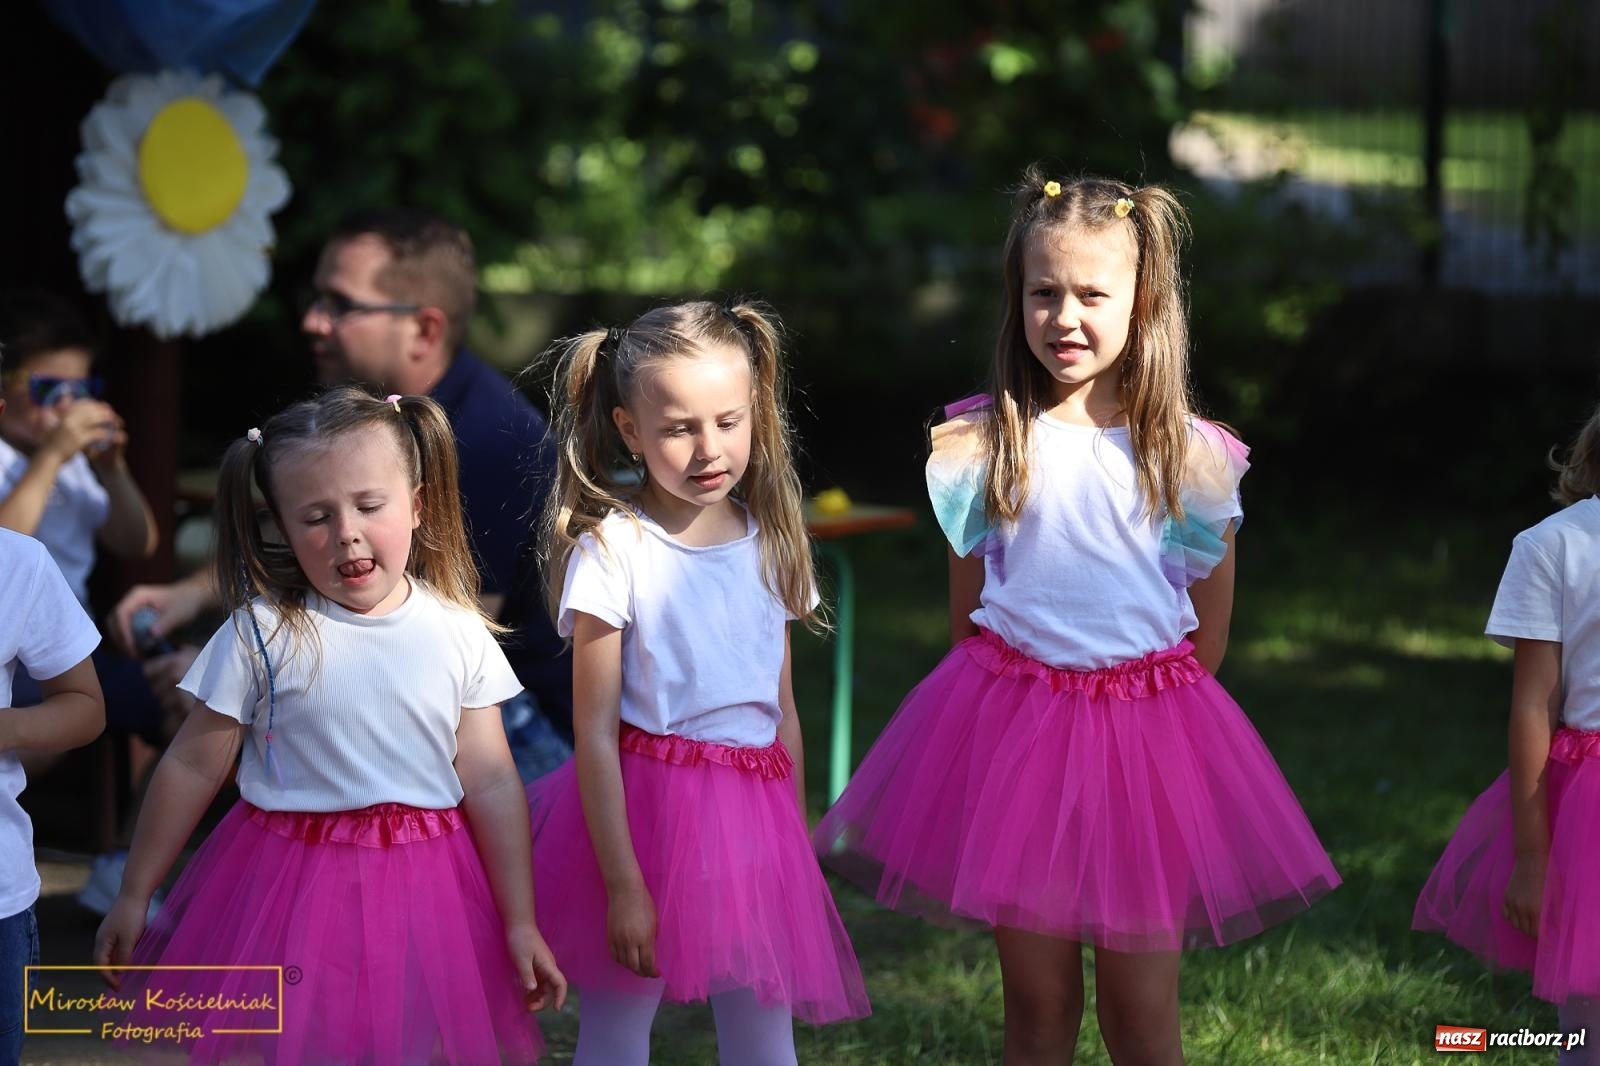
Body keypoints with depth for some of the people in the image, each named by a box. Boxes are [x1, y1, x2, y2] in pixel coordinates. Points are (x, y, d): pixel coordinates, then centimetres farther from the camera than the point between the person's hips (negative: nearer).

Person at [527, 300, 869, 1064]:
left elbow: (783, 712, 13)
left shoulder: (769, 542, 6)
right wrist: (622, 882, -14)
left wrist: (798, 849, 14)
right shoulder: (612, 548, -10)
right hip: (646, 807, -5)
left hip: (755, 820, 5)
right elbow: (595, 732, -11)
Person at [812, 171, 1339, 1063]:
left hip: (1148, 730, 0)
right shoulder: (983, 443, 0)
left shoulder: (1190, 455, -2)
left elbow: (1210, 636, 8)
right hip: (1016, 729, 1)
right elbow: (967, 610, 10)